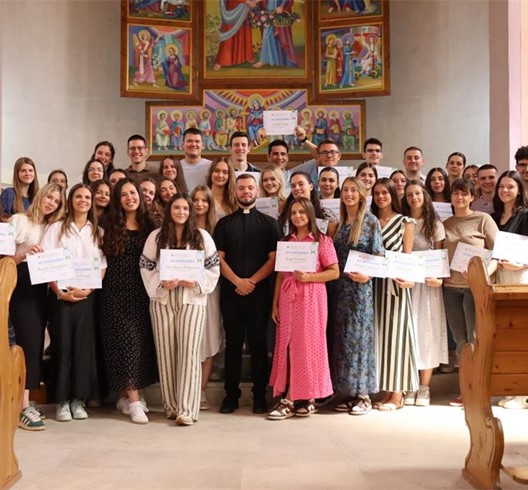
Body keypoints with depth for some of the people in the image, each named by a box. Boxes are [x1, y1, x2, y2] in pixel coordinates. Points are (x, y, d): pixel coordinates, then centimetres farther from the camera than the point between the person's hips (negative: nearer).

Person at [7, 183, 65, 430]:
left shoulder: (51, 227, 18)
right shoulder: (19, 220, -2)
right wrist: (24, 254, -27)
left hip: (42, 288, 7)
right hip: (22, 287, -7)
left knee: (36, 344, 6)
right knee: (30, 343, -15)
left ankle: (25, 400, 15)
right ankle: (23, 408, -14)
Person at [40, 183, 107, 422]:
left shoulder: (98, 232, 11)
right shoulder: (57, 228, 6)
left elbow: (103, 266, 5)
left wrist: (88, 289, -11)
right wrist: (60, 292, -13)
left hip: (88, 295, 2)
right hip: (60, 294, -1)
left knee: (84, 345, 0)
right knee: (61, 344, -2)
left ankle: (78, 398, 8)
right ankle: (62, 400, 5)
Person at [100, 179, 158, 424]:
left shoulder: (148, 225, 9)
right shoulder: (110, 224, 1)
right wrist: (97, 281, -7)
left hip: (141, 291, 4)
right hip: (117, 291, -4)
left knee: (142, 340, 6)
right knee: (127, 340, -7)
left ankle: (125, 395, 19)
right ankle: (133, 401, -4)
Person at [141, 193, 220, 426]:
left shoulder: (202, 236, 6)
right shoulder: (156, 237, 8)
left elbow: (213, 268, 4)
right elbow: (146, 268, 5)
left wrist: (197, 283, -12)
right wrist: (161, 284, -11)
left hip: (192, 298, -1)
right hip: (162, 299, 2)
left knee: (189, 352, -7)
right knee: (166, 352, 3)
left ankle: (187, 409, -6)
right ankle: (171, 405, 14)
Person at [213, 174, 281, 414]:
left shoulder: (268, 223, 7)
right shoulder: (224, 223, 9)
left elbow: (273, 258, -1)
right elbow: (219, 258, 3)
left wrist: (252, 281, -12)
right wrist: (237, 281, -11)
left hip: (259, 292, -1)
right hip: (230, 292, 1)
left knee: (258, 343, 4)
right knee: (233, 343, 6)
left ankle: (259, 395, 12)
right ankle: (231, 394, 13)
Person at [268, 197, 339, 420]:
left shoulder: (322, 240, -1)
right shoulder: (285, 241, 11)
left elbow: (334, 272, -4)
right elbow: (280, 275, 11)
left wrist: (308, 277, -16)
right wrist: (275, 304, 6)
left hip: (311, 298, -4)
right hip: (288, 298, 4)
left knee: (309, 344, -1)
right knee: (288, 345, 2)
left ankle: (308, 397, 11)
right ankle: (289, 398, 7)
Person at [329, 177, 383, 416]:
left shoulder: (371, 222, -3)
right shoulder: (340, 223, 14)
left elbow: (379, 256, -5)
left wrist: (367, 275, -19)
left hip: (360, 287, -6)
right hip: (340, 288, 6)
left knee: (359, 336, -3)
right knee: (341, 338, 6)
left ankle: (363, 395, 7)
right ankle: (349, 392, 16)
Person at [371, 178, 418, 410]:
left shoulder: (404, 222, 3)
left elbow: (408, 255, 0)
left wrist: (408, 278, -16)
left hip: (396, 284, -3)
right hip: (375, 283, 4)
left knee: (395, 332, -3)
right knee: (380, 334, 5)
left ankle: (397, 394, 4)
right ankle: (387, 391, 13)